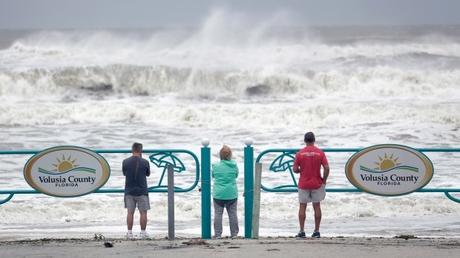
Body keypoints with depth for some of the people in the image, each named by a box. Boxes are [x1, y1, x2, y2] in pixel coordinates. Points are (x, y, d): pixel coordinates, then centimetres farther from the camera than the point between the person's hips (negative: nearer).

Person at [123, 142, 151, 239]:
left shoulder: (126, 162, -5)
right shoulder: (144, 162, -10)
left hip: (129, 191, 2)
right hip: (142, 191, -2)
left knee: (130, 212, 7)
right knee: (143, 212, 6)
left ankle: (129, 232, 5)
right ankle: (143, 232, 6)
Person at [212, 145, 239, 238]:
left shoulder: (216, 166, -9)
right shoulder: (234, 165, -6)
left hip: (218, 194, -1)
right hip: (231, 194, 1)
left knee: (218, 214, 5)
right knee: (232, 214, 10)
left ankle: (218, 234, 3)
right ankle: (234, 233, 13)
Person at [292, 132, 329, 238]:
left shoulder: (299, 153, -5)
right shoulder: (320, 153, -4)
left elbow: (295, 169, -5)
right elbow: (326, 168, -10)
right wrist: (324, 181, 2)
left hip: (303, 184, -1)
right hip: (317, 184, 1)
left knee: (302, 207, 5)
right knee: (317, 206, 8)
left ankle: (302, 231, 1)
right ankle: (316, 231, 8)